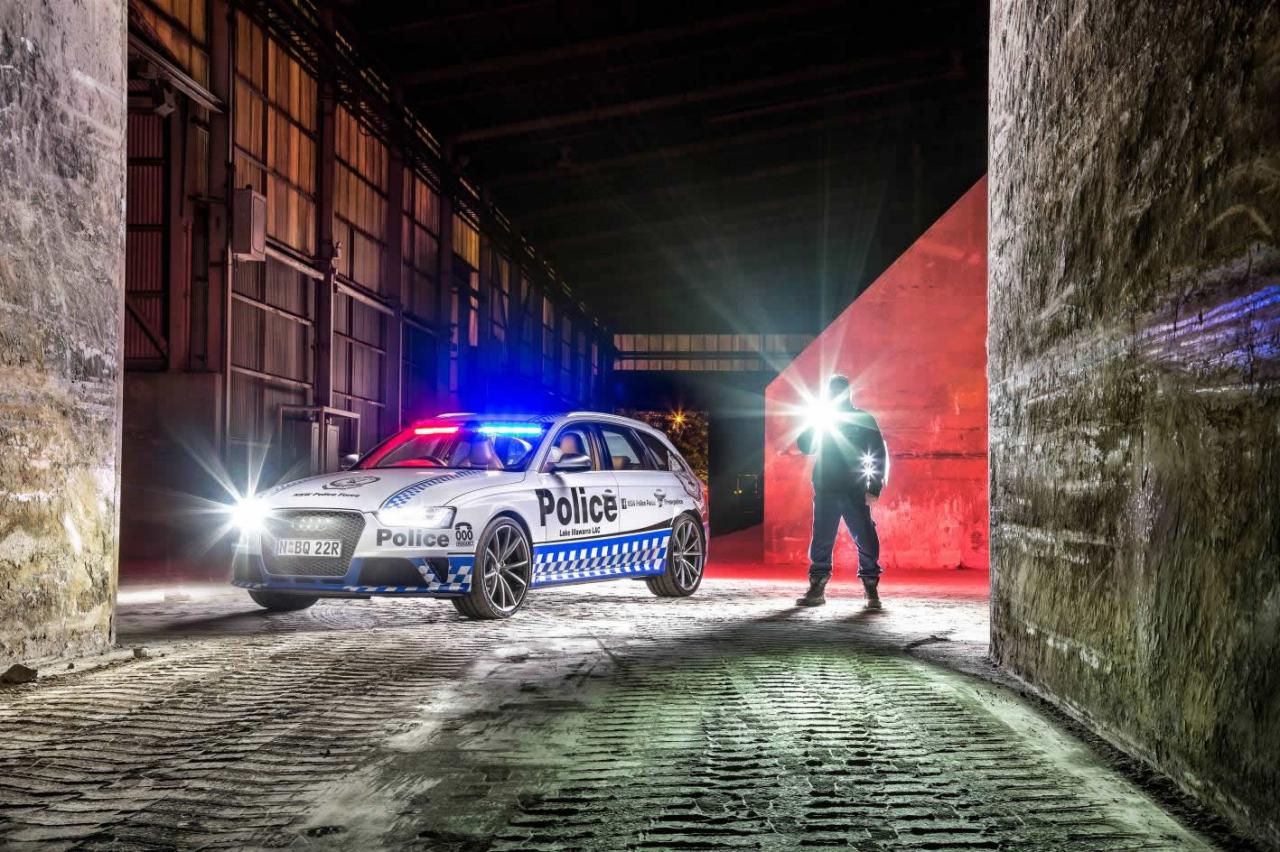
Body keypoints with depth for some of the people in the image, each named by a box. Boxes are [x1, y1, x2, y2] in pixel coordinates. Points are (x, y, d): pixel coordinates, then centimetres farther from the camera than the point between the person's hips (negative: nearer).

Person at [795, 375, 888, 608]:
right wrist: (814, 425, -6)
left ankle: (872, 591, 3)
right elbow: (805, 447, 7)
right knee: (821, 540, 2)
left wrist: (874, 488, -8)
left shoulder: (863, 420, 4)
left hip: (854, 492, -2)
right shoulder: (821, 420, 13)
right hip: (825, 490, 2)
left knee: (866, 540, -5)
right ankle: (817, 589, 9)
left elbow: (879, 454, 1)